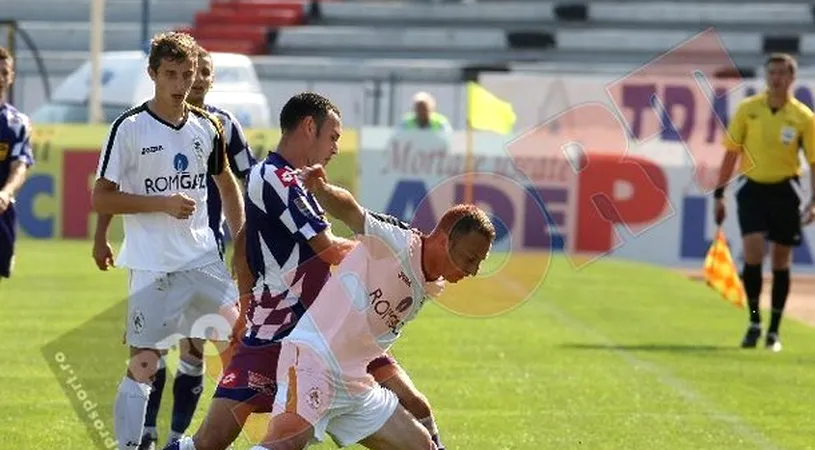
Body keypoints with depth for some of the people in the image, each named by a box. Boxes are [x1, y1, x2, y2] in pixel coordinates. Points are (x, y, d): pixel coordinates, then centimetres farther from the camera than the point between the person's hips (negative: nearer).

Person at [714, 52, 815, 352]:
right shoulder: (748, 109, 0)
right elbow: (731, 152, 5)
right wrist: (719, 193, 2)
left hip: (785, 190, 0)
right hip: (752, 187, 0)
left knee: (781, 261, 6)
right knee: (752, 253, -15)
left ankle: (774, 331, 17)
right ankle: (754, 322, 0)